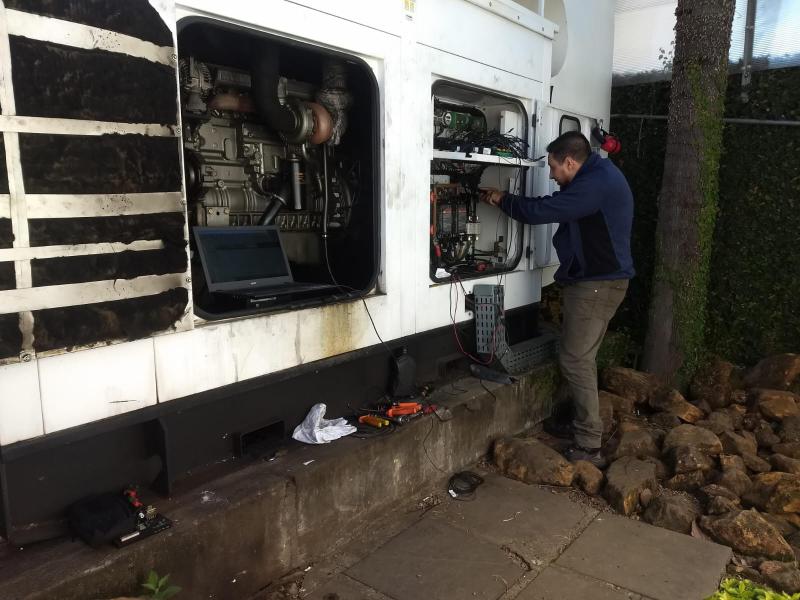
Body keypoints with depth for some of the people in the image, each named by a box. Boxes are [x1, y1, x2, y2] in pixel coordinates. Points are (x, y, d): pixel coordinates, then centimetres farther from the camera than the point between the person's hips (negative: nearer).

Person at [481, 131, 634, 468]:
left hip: (597, 284, -10)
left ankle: (588, 447, -1)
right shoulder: (598, 176, 13)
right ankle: (582, 425, 29)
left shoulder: (595, 184, -21)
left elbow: (540, 211, -20)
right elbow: (555, 209, 17)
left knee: (575, 360, -7)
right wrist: (506, 200, 10)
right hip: (597, 279, 10)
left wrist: (502, 199, -3)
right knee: (580, 356, 17)